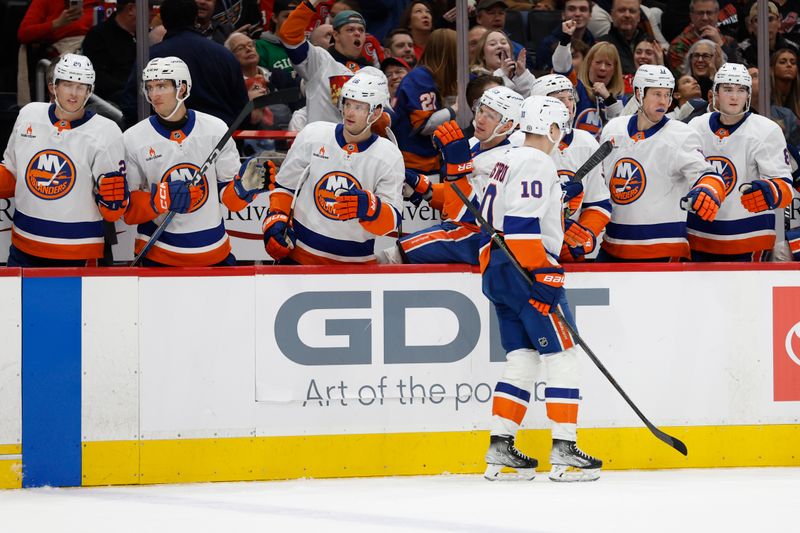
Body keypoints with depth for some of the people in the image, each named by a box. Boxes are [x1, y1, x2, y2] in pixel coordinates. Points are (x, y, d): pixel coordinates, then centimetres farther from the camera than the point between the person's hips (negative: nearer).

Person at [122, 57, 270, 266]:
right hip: (158, 255, -2)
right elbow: (128, 211, -4)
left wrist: (245, 185, -18)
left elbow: (231, 198, 3)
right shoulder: (133, 140, -4)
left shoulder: (215, 129, -1)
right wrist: (161, 198, -22)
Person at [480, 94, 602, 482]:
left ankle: (500, 448, 8)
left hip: (500, 271, 10)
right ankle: (563, 453, -9)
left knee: (523, 358, 11)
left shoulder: (508, 160, 18)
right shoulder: (536, 163, -13)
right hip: (527, 271, -10)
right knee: (563, 356, -6)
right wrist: (544, 279, -22)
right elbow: (522, 227, -22)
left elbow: (490, 217, 23)